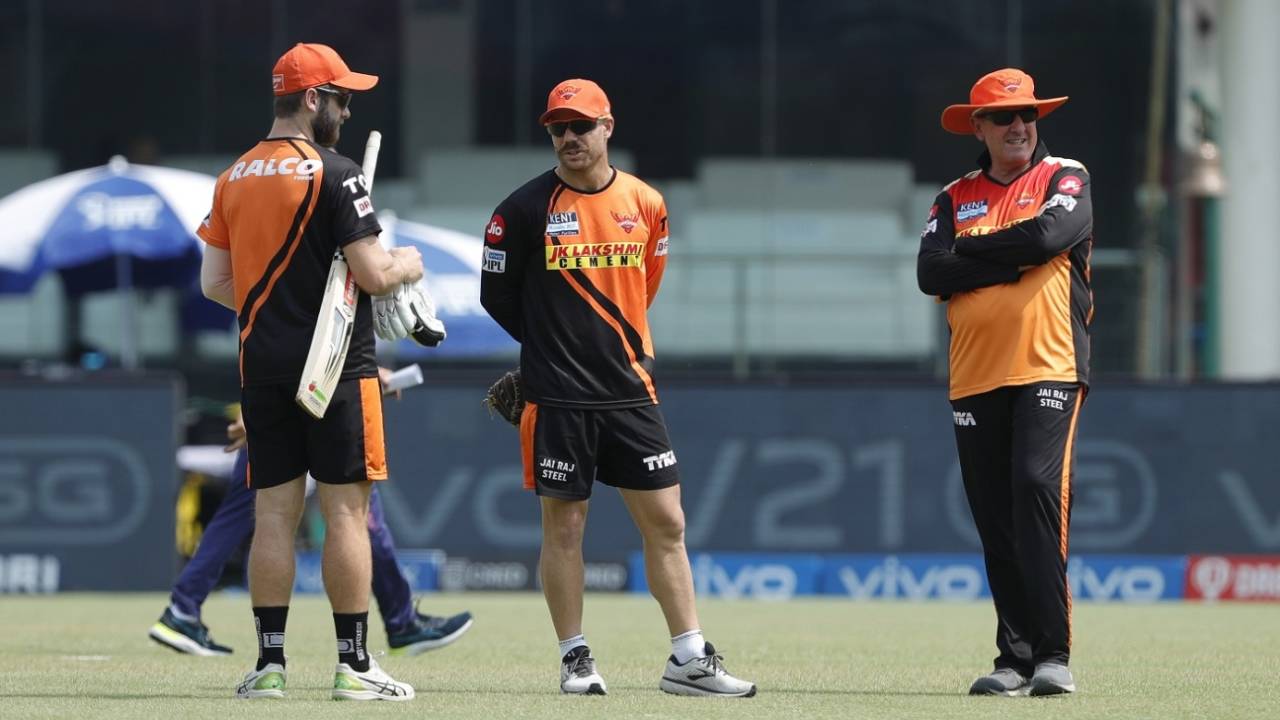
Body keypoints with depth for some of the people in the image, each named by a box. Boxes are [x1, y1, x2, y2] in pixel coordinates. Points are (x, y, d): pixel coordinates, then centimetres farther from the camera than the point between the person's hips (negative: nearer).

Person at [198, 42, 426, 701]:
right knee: (345, 511, -2)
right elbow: (371, 274, -14)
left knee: (274, 514, 7)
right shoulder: (334, 174, -11)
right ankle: (353, 665, -3)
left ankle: (269, 664, 6)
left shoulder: (233, 179, 10)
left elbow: (215, 283, 12)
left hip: (262, 367, 6)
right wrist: (405, 266, 7)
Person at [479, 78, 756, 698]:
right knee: (563, 525, 2)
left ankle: (689, 661, 5)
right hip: (556, 399, -3)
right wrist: (552, 349, 7)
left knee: (666, 522, 2)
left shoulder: (645, 204, 6)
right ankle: (575, 659, 10)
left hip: (630, 391, 3)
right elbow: (497, 295, 3)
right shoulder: (524, 210, -4)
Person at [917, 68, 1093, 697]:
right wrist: (1009, 261, -8)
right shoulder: (955, 198, 16)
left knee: (1038, 491, -19)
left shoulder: (1065, 179, 8)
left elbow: (1047, 235, -12)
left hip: (1048, 368, -4)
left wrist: (969, 249, 0)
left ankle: (1052, 654, -21)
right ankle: (1016, 661, 7)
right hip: (974, 379, 4)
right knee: (996, 522, 3)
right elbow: (931, 273, 1)